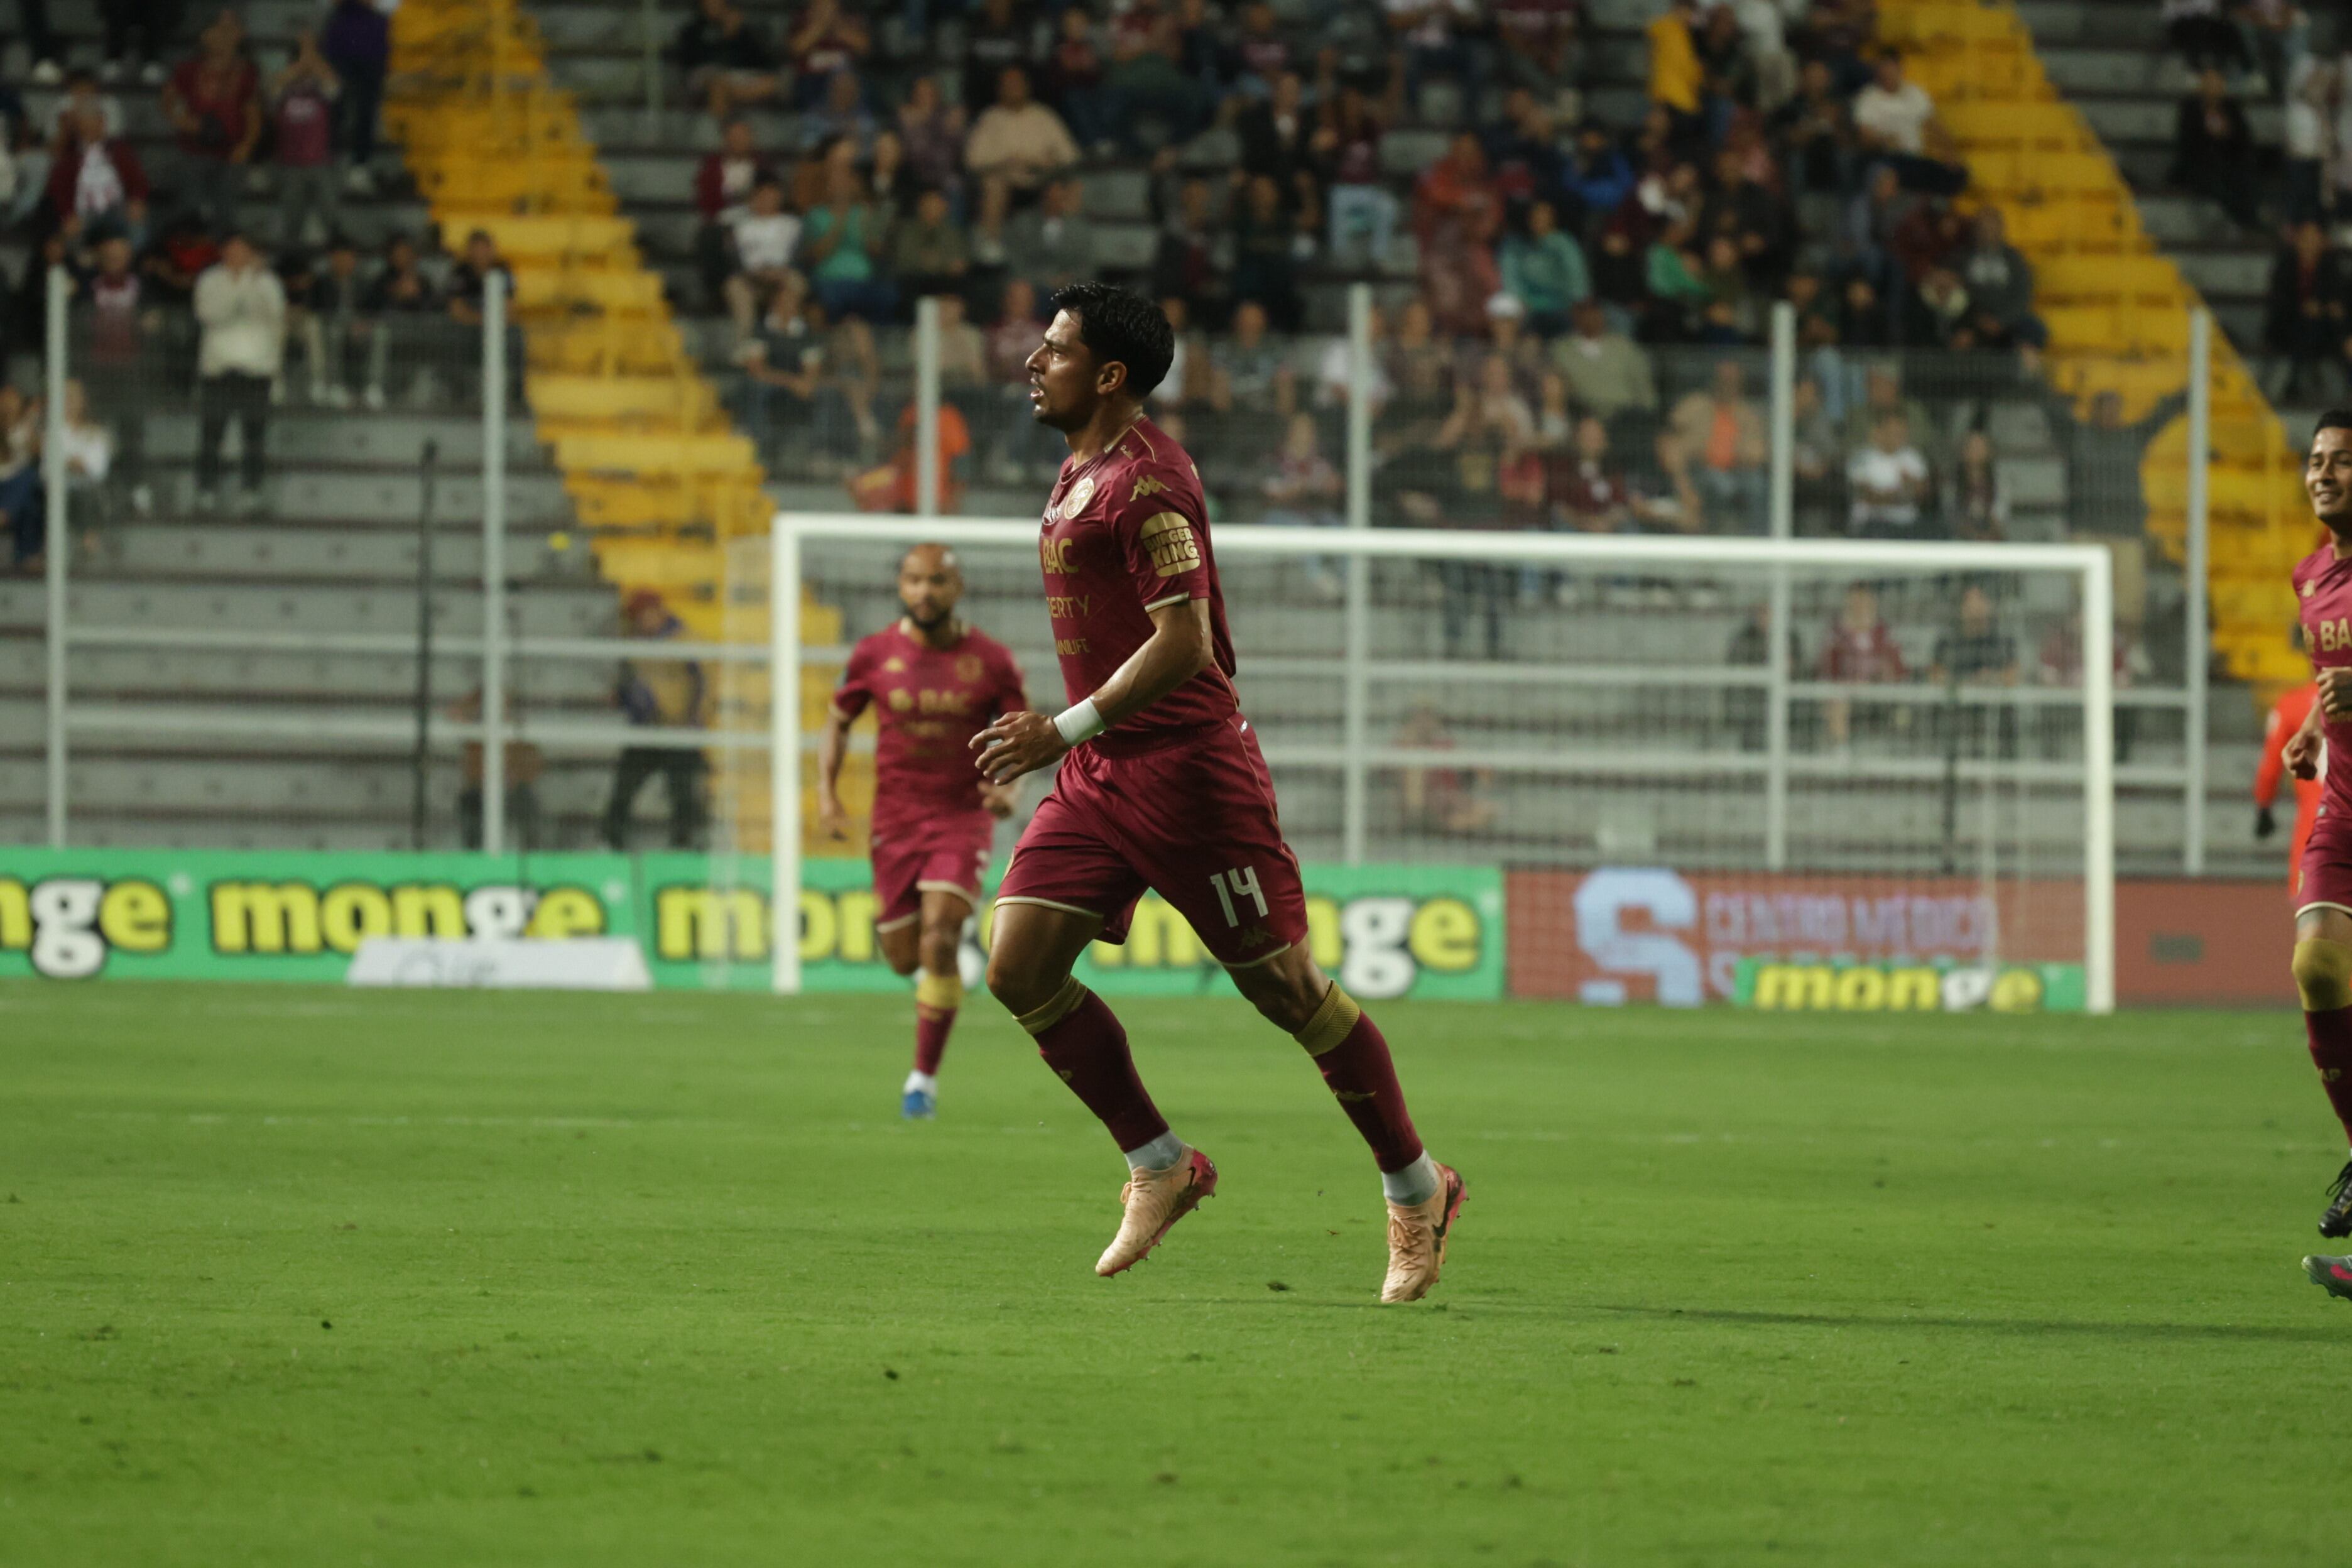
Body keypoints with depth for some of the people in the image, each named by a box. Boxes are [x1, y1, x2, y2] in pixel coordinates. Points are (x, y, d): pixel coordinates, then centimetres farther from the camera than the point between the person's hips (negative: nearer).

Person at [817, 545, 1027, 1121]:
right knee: (903, 959, 4)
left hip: (963, 816, -2)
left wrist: (1011, 786, -16)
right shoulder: (875, 654, -2)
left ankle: (924, 1078, -10)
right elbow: (838, 722, 10)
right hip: (896, 817, 2)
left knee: (939, 941, -19)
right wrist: (827, 791, -4)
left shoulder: (990, 660, -5)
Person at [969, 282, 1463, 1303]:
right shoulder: (1080, 474, 15)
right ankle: (1160, 1168, 7)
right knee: (1019, 968, -5)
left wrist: (1066, 730, -24)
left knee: (1286, 989, -2)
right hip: (1100, 778, 9)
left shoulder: (1144, 483, -16)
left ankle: (1416, 1191, 12)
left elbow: (1184, 643, -23)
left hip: (1185, 764, -9)